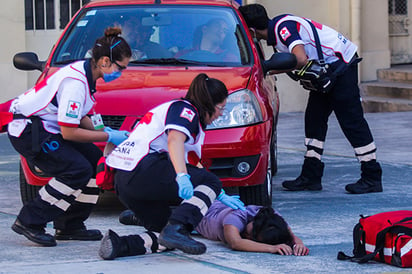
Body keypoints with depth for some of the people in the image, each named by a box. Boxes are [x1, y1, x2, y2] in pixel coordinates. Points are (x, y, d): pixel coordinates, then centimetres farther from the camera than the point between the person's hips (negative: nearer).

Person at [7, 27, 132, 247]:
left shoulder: (85, 73, 4)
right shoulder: (76, 82, -26)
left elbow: (78, 117, 16)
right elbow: (69, 132, -25)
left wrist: (101, 130, 0)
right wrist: (108, 137, -16)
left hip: (47, 127, 10)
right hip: (27, 131, -10)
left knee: (96, 161, 4)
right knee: (78, 170, -19)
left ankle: (70, 226, 9)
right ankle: (29, 222, -11)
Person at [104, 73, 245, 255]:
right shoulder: (185, 110, 0)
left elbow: (191, 165, 32)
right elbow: (174, 140, -21)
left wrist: (220, 196, 29)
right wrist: (182, 177, -36)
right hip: (143, 170, -10)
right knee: (210, 183, -9)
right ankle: (176, 229, -30)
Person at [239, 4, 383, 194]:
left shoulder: (283, 28, -23)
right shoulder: (275, 30, 6)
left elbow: (301, 60, -34)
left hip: (340, 62, -10)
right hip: (326, 68, 10)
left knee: (351, 120, -8)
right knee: (314, 119, 9)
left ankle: (372, 178, -4)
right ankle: (311, 176, 13)